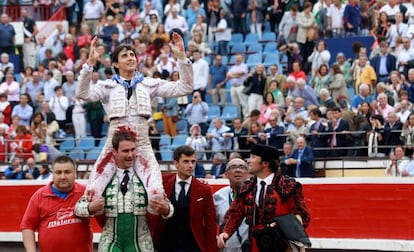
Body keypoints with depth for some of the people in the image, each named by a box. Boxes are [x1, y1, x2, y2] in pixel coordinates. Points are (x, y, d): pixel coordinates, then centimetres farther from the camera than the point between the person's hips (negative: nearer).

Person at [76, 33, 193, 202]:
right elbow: (83, 93, -11)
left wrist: (181, 57, -6)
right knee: (93, 193, -13)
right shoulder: (108, 86, 7)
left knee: (157, 193, -21)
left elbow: (185, 88, 5)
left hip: (142, 145, 0)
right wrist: (90, 63, -22)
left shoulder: (149, 85, 12)